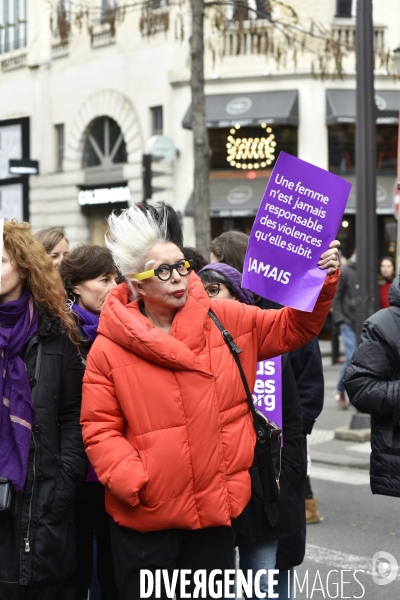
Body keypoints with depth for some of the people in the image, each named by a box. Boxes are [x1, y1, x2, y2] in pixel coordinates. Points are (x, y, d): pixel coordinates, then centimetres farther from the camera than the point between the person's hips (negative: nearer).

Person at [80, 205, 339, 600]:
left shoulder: (224, 322, 1)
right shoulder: (109, 350, -7)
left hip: (214, 510, 2)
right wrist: (132, 482, -19)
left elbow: (293, 328, 6)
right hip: (144, 518, -2)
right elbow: (100, 429, -6)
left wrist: (321, 282, -10)